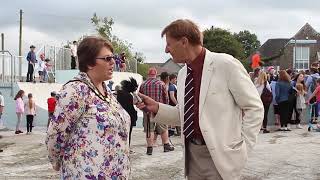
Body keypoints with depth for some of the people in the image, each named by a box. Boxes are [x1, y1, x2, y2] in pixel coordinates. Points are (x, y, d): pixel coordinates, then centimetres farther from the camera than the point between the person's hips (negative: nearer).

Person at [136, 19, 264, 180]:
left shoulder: (226, 64, -12)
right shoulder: (182, 74, 9)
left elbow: (255, 107, -7)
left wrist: (242, 147, -10)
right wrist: (156, 108, 1)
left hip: (220, 155, -6)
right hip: (191, 154, 6)